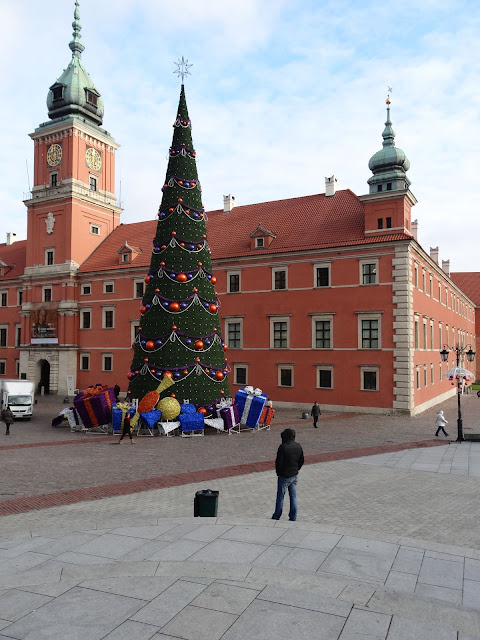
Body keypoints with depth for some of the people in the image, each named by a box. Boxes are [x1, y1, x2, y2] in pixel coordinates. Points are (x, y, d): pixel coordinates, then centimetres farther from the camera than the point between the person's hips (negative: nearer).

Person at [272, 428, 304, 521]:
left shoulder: (283, 447, -21)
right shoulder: (298, 446, 1)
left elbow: (279, 462, -18)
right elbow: (301, 461, 9)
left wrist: (278, 473, -2)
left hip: (284, 476, -6)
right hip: (295, 475, 6)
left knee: (280, 497, 7)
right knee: (293, 497, 13)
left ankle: (276, 517, 19)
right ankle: (293, 518, 19)